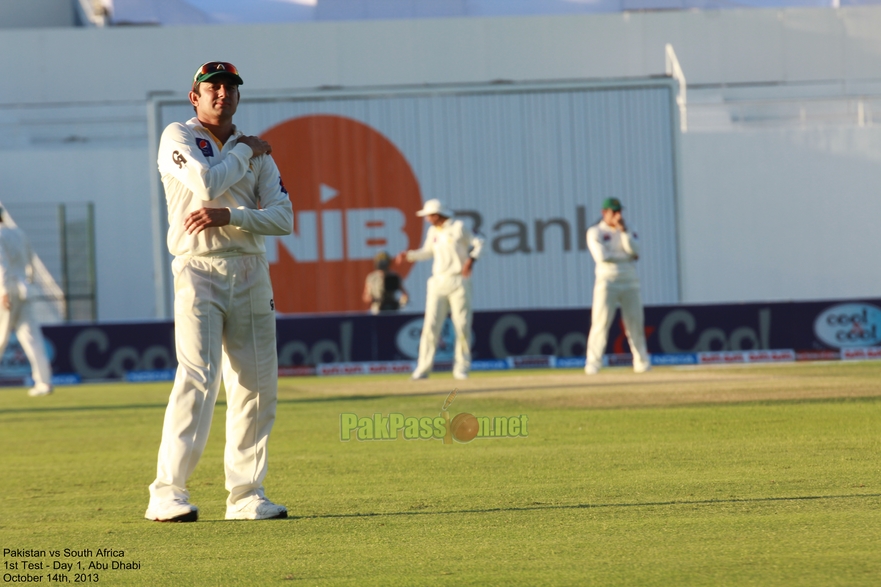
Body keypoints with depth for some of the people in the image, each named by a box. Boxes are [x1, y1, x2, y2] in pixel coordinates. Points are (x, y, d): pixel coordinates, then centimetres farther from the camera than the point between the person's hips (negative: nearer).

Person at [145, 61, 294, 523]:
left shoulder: (256, 152, 16)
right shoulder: (178, 137, 3)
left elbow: (283, 217, 3)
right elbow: (206, 183, -16)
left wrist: (228, 216, -13)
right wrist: (243, 152, 0)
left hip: (251, 273, 5)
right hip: (199, 269, -5)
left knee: (257, 386, 2)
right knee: (196, 380, -17)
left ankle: (245, 496, 9)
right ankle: (166, 495, -19)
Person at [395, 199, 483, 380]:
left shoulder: (458, 227, -4)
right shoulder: (433, 231, 11)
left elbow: (478, 243, -2)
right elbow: (427, 252, 23)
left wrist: (471, 260, -17)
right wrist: (408, 255, 10)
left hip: (459, 282, -4)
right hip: (438, 283, 4)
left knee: (462, 326, -2)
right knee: (431, 325, -5)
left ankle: (461, 368, 6)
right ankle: (423, 368, -6)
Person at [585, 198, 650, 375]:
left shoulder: (627, 231, 14)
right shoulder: (595, 232, 1)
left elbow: (634, 251, -3)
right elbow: (601, 256, -13)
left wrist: (623, 230, -10)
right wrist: (626, 256, -7)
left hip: (630, 282, 4)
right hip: (607, 282, -4)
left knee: (635, 322, 3)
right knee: (601, 323, -9)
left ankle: (641, 362, 8)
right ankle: (593, 363, -10)